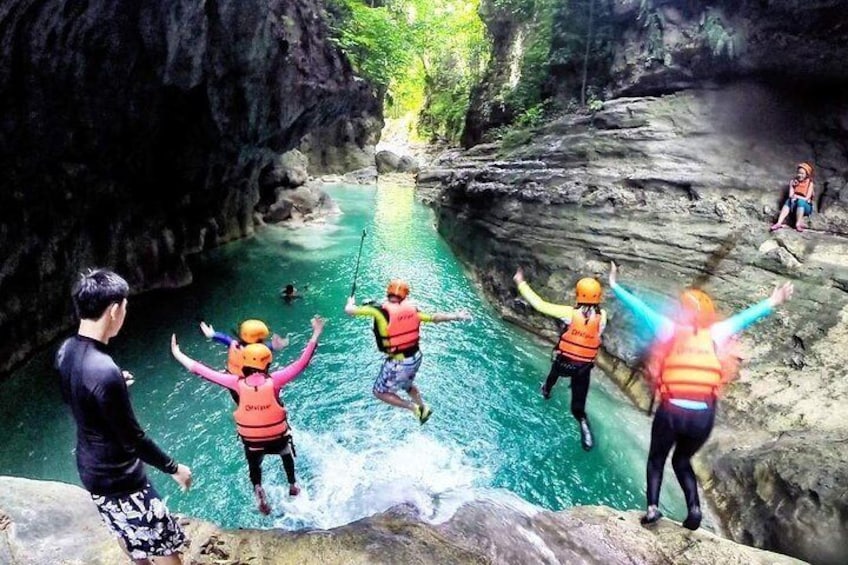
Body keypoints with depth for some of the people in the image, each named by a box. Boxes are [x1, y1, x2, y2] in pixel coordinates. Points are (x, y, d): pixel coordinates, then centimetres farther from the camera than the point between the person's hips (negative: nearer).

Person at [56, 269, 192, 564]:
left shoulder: (66, 350, -7)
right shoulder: (105, 371, -34)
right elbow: (133, 439, -25)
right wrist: (174, 467, -12)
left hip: (91, 468, 9)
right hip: (118, 478, -9)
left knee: (126, 532, 31)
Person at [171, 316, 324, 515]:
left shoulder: (238, 383, -20)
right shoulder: (274, 381, -23)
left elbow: (203, 371, -14)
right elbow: (301, 363, -23)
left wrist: (178, 354, -5)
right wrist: (315, 335, -20)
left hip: (251, 441, 0)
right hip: (278, 438, 0)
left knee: (254, 465, 33)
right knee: (287, 454, 35)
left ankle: (258, 491, 14)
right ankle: (293, 486, 48)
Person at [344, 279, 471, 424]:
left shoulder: (380, 311, -17)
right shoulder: (412, 310, -4)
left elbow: (349, 311, -11)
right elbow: (435, 318, 3)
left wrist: (351, 302, 13)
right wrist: (458, 316, 16)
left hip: (397, 364, -6)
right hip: (416, 358, 6)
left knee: (380, 392, 16)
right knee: (407, 385, 35)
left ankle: (412, 407, 7)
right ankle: (423, 407, 33)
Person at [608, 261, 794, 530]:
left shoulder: (669, 329, 1)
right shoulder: (716, 333, 5)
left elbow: (640, 308, 6)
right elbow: (744, 316, 17)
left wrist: (615, 287, 16)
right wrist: (772, 303, 30)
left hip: (671, 411, -2)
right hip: (704, 415, 2)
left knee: (657, 459, 20)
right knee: (682, 460, 26)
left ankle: (652, 507, 7)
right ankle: (694, 507, 9)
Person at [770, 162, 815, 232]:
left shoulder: (810, 184, -7)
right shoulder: (793, 182, 2)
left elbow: (807, 199, -12)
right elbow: (791, 195, -7)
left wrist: (796, 196, -19)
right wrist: (792, 198, -28)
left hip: (806, 207, -3)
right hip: (795, 206, 3)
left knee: (800, 201, -34)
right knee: (788, 201, -28)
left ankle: (798, 224, -37)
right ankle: (779, 223, -43)